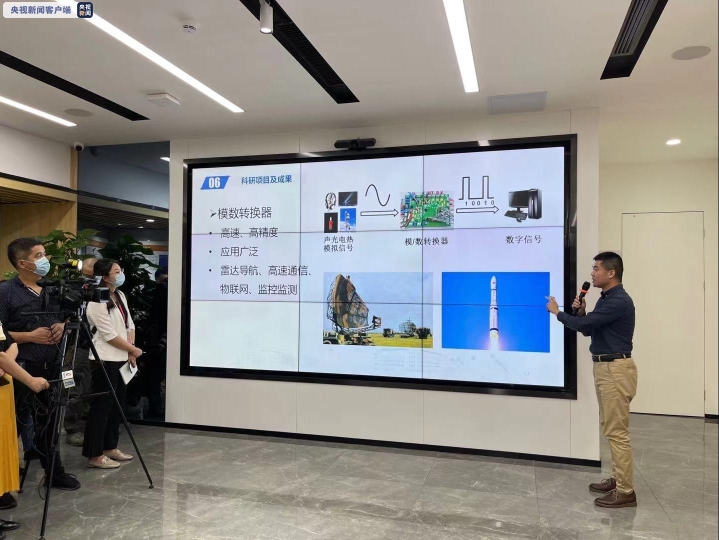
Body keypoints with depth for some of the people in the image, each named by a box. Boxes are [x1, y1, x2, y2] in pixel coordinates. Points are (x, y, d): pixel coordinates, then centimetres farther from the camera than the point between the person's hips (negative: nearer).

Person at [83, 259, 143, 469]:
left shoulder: (120, 296, 11)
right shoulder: (97, 302, -15)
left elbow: (129, 325, 12)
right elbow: (110, 335, -17)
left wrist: (130, 353, 1)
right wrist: (133, 350, -7)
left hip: (121, 359, 9)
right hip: (105, 360, -9)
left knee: (116, 405, 14)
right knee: (101, 406, -3)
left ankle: (110, 448, 25)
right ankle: (95, 455, 5)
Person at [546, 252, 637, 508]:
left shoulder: (619, 301, -19)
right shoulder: (606, 299, 14)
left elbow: (583, 325, -21)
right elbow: (588, 329, 19)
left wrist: (557, 312, -5)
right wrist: (581, 311, 0)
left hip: (616, 369, -11)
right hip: (605, 367, 11)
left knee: (617, 431, -5)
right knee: (611, 428, 16)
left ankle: (625, 491, 3)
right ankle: (617, 479, 27)